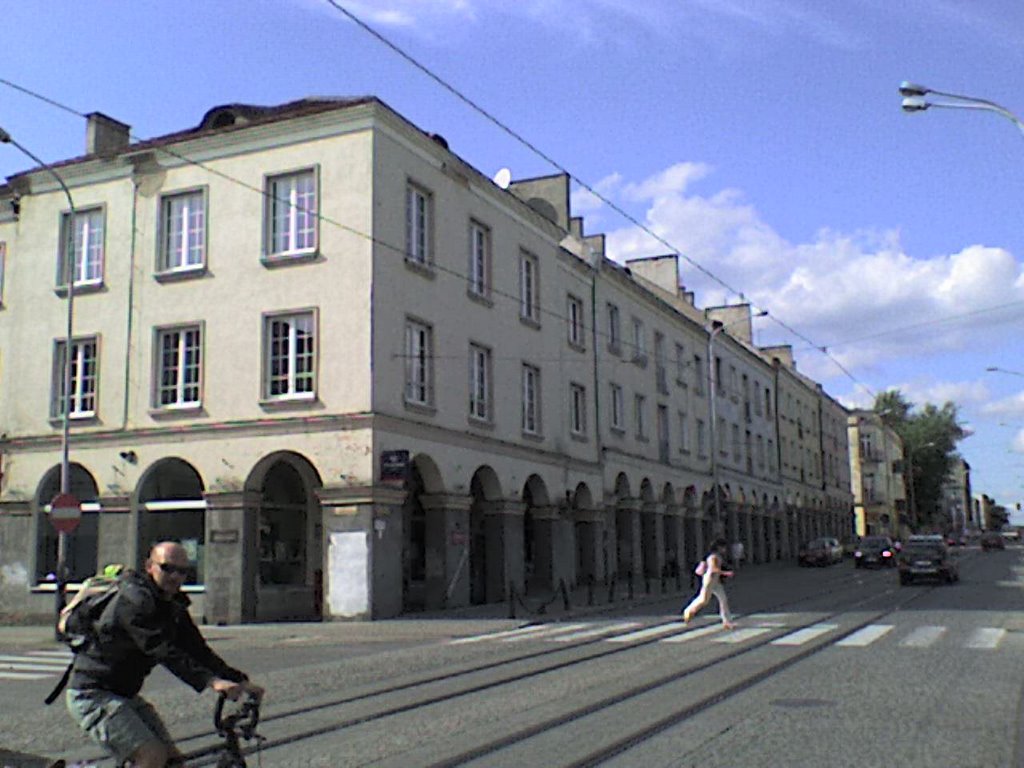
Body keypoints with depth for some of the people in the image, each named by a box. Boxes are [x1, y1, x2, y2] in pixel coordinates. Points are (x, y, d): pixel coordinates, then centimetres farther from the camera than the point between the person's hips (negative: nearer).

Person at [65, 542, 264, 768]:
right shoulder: (134, 599, -21)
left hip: (125, 695, 9)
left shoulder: (174, 607, 7)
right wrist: (212, 680, -40)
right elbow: (163, 652, -31)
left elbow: (198, 649, 2)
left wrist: (239, 681, -11)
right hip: (92, 695, -9)